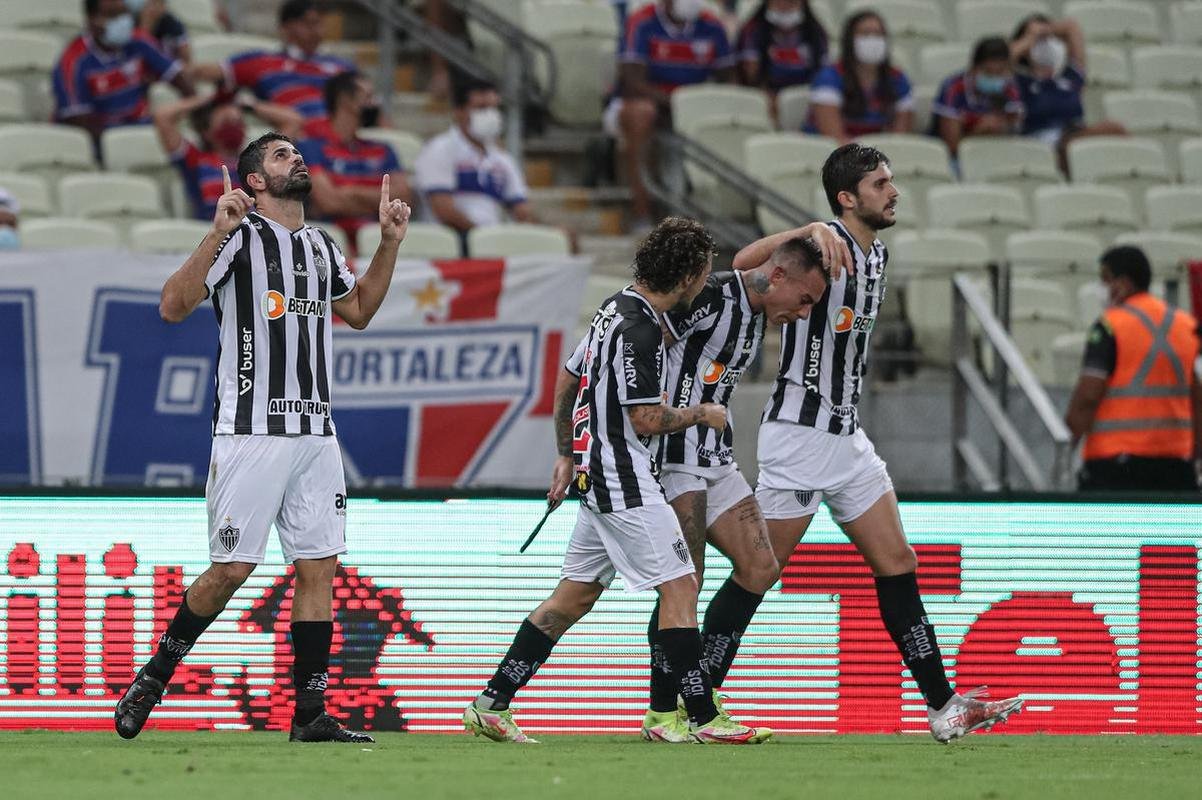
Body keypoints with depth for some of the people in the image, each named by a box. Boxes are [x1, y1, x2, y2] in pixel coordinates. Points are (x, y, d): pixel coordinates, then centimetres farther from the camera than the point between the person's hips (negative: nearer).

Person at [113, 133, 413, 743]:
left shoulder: (320, 246, 17)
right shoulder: (241, 235, -5)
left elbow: (359, 311, 33)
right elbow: (173, 307, -15)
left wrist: (388, 243, 22)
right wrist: (217, 234, -25)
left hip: (315, 433, 6)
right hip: (250, 431, -6)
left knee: (318, 566, 1)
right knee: (232, 568, -7)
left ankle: (310, 714, 3)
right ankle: (154, 677, 11)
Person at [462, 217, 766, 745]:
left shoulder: (615, 309, 13)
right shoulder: (640, 330, -18)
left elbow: (566, 383, 22)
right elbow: (646, 421, -19)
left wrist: (566, 456, 30)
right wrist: (701, 414, -2)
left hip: (596, 475, 10)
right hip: (624, 482, -10)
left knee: (573, 597, 12)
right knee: (679, 587, -6)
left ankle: (491, 705, 11)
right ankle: (703, 719, -6)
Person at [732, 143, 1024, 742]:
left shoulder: (877, 254, 12)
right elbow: (741, 266, -23)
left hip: (846, 434, 9)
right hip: (798, 436, -9)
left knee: (897, 567, 6)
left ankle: (943, 705, 7)